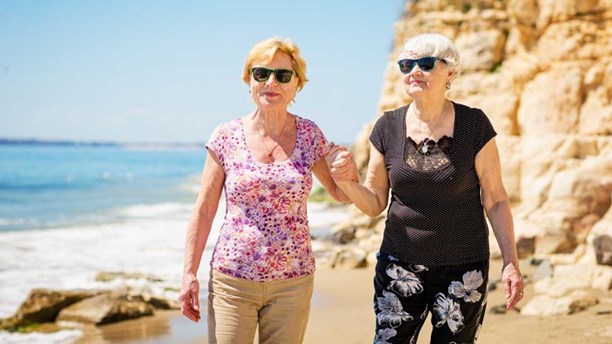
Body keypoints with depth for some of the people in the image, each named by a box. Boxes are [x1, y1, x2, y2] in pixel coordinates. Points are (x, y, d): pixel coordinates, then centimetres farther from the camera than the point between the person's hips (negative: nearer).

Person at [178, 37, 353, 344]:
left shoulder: (310, 135, 1)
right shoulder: (226, 137, -3)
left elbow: (341, 195, 10)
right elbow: (204, 210, 0)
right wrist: (189, 273, -3)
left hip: (292, 281, 1)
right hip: (232, 280, -1)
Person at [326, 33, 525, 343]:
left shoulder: (474, 125, -6)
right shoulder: (388, 127, 1)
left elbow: (495, 200, -1)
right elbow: (375, 204, 6)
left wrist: (510, 262, -6)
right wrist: (347, 183, -14)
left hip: (463, 269, -2)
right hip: (400, 265, 2)